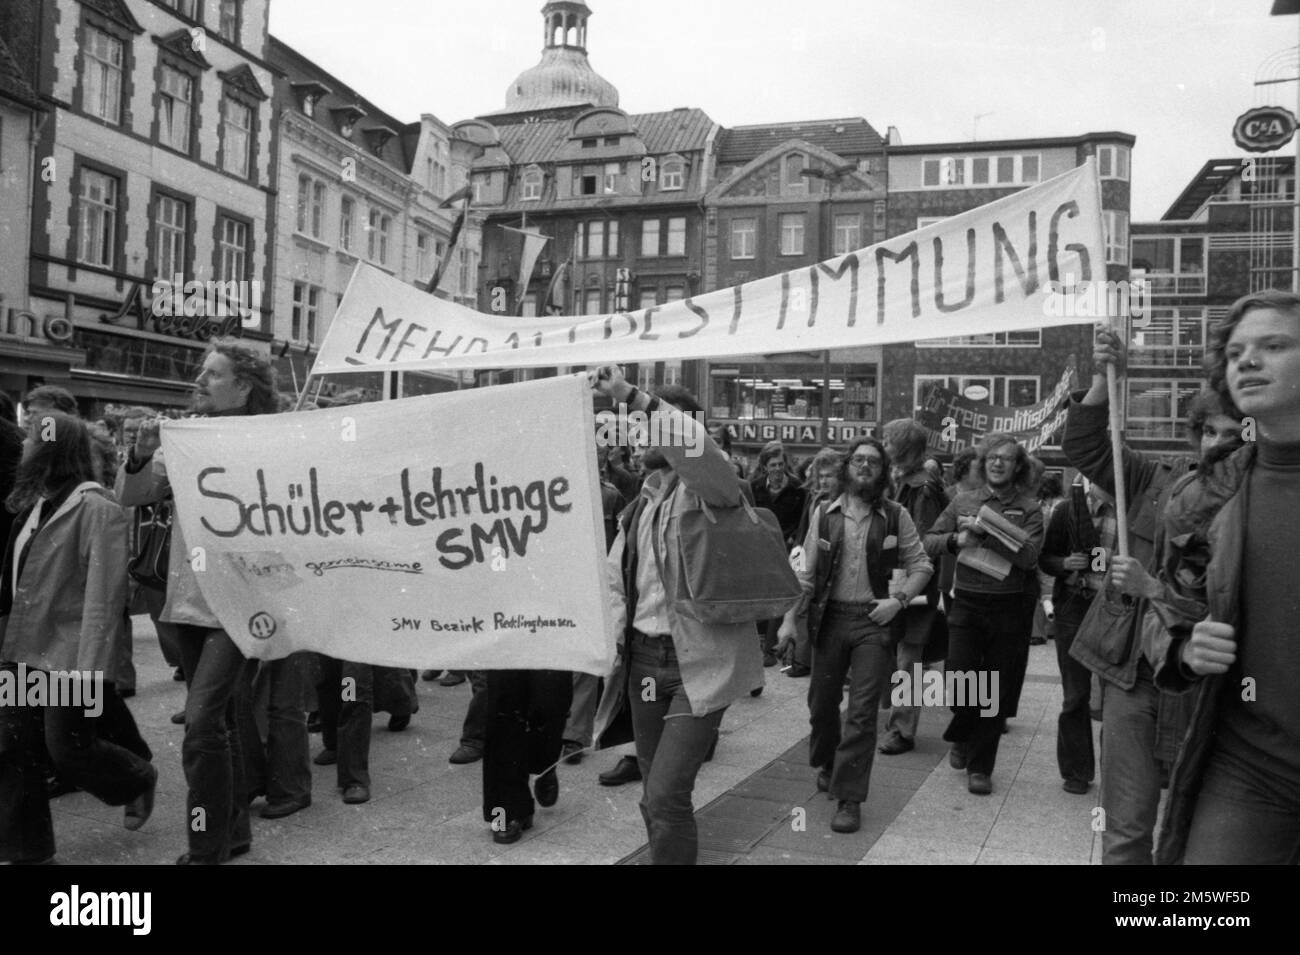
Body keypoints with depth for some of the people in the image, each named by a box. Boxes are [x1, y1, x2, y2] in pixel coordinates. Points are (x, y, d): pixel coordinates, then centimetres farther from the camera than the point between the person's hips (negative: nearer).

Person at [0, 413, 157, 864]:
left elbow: (104, 593, -19)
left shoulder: (96, 509, -15)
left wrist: (89, 667, -23)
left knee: (70, 749, 3)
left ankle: (139, 781, 31)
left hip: (67, 655, -8)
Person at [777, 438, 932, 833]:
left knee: (862, 711, -5)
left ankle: (849, 798, 4)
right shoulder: (824, 512, 3)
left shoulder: (896, 516, 0)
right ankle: (826, 766, 41)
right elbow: (806, 571, 4)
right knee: (822, 702, 14)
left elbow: (921, 565, 5)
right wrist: (789, 617, -1)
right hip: (829, 618, 2)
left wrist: (899, 599, -10)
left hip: (874, 621, -2)